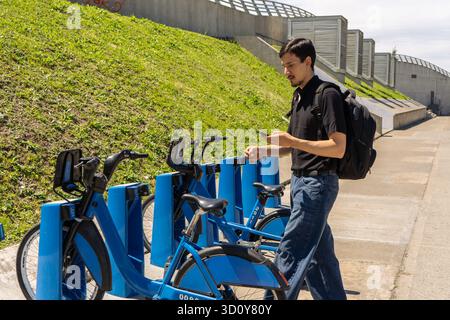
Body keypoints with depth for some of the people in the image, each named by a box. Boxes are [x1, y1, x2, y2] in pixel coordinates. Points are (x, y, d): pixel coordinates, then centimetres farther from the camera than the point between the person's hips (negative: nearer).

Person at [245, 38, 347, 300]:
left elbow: (338, 148, -19)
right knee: (318, 253, 14)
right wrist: (263, 151, 4)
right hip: (301, 181, 9)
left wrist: (293, 141, -23)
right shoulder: (299, 96, 14)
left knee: (290, 252, -7)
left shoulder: (328, 95, -14)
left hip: (318, 184, -9)